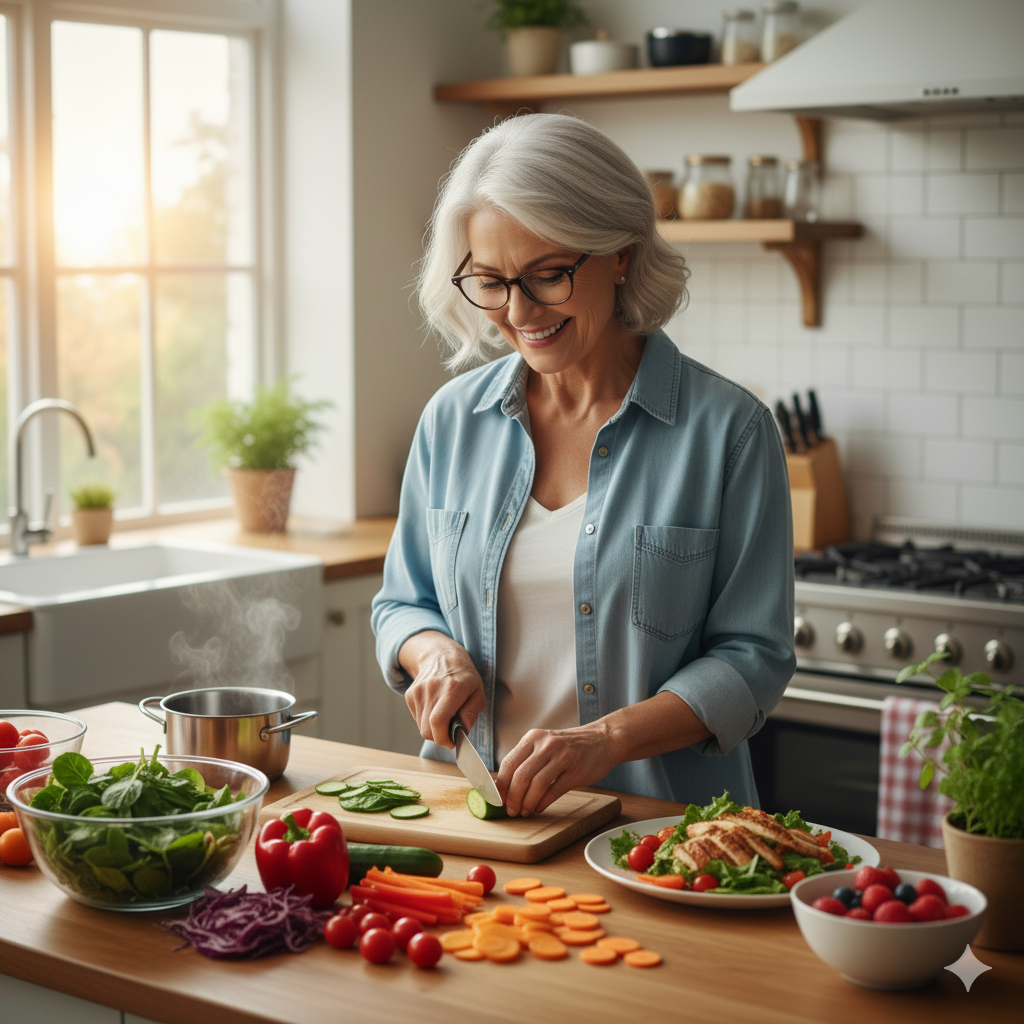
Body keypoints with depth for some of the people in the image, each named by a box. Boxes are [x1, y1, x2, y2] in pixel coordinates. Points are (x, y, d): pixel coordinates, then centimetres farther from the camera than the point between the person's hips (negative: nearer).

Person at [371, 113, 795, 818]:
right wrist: (436, 652, -5)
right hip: (472, 811, 4)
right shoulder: (453, 418, 7)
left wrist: (607, 738, -20)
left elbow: (752, 657, -6)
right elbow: (402, 605, 18)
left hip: (656, 820, -3)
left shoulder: (727, 428, -5)